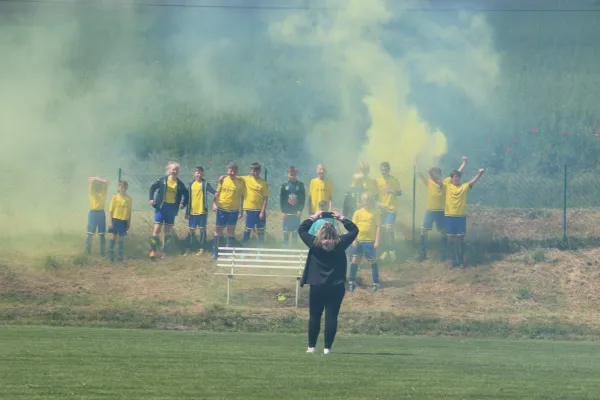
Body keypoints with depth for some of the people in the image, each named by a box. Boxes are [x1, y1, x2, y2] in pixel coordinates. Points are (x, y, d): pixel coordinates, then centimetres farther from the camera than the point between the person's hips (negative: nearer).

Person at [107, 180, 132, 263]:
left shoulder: (129, 199, 2)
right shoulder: (115, 197, -4)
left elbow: (129, 212, 8)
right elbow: (110, 210, -3)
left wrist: (129, 223, 8)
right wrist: (110, 222, -8)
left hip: (124, 221, 2)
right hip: (115, 219, -2)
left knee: (122, 238, 7)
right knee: (113, 236, -1)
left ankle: (120, 256, 14)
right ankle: (111, 255, 4)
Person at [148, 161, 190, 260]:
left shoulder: (180, 184, 1)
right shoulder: (162, 180, -5)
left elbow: (186, 195, 14)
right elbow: (153, 188, 8)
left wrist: (183, 204, 2)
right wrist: (151, 199, -1)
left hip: (172, 209, 2)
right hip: (161, 207, -2)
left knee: (167, 231, 8)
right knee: (157, 228, -8)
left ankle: (164, 252, 14)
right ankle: (153, 250, -1)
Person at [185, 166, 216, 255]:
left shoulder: (205, 184, -3)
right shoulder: (191, 185, 8)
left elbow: (213, 191, -18)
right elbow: (188, 199, 11)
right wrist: (187, 212, 12)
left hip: (202, 211, -3)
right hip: (192, 211, 3)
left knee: (202, 229, 3)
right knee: (191, 230, 8)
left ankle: (201, 248, 10)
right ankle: (189, 247, 18)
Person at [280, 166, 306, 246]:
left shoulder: (300, 185, 2)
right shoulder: (284, 185, 2)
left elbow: (303, 198, 1)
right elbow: (281, 198, 2)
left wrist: (300, 210, -7)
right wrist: (283, 211, -5)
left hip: (296, 213, 0)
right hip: (287, 213, 0)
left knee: (295, 231, 3)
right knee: (286, 232, 1)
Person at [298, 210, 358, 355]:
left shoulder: (314, 243, -8)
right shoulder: (340, 243, -6)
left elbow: (301, 229, 8)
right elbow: (354, 230, 10)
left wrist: (313, 218, 14)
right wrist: (342, 219, 15)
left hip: (317, 287, 0)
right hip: (336, 287, 0)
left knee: (314, 316, 10)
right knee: (331, 317, 1)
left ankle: (311, 346, 12)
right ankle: (327, 347, -1)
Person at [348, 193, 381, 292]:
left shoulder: (375, 212, -2)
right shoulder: (358, 213, 2)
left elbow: (378, 227, -1)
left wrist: (377, 241, -6)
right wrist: (354, 240, -5)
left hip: (370, 241, -2)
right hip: (359, 241, 2)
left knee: (373, 262, 7)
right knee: (355, 261, 1)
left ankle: (376, 282, 18)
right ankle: (352, 282, 12)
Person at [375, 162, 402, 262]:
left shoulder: (394, 180, -2)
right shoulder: (377, 180, 2)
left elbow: (400, 193, 3)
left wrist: (394, 192, -18)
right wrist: (377, 203, -10)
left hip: (391, 208, -3)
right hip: (381, 208, 3)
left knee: (389, 228, -15)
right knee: (383, 230, 6)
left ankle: (392, 250, 1)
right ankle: (385, 251, 19)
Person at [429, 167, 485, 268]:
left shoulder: (465, 187, 3)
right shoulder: (447, 186, 4)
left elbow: (474, 180, -7)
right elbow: (436, 180, -2)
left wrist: (480, 173, -25)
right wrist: (430, 173, -18)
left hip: (461, 216, -1)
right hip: (450, 216, 1)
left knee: (460, 239, 3)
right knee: (451, 239, 7)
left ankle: (461, 260, 13)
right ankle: (453, 260, 15)